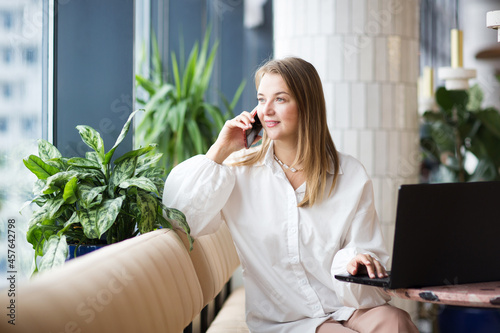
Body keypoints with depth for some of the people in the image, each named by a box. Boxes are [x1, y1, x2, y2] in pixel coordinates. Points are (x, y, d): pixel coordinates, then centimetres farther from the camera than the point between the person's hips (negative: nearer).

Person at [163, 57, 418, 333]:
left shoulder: (351, 175, 7)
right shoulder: (239, 170, 5)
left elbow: (364, 248, 6)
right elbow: (178, 217, -8)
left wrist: (354, 260, -19)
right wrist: (219, 151, -4)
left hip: (348, 307, 2)